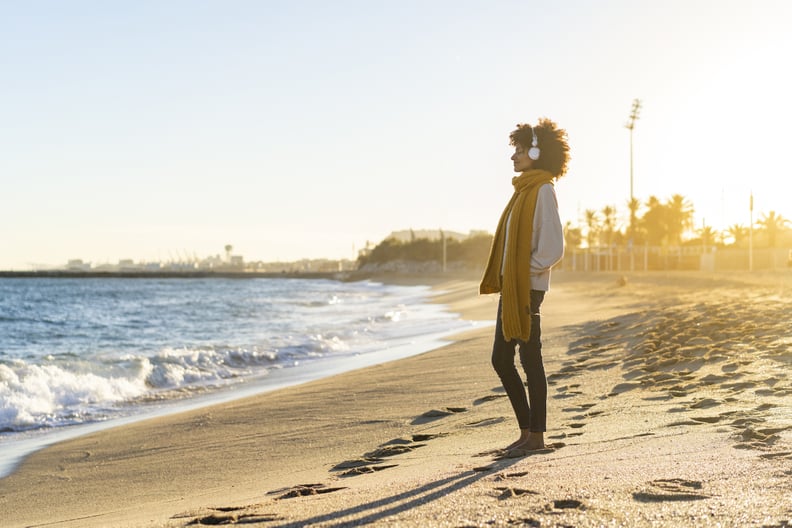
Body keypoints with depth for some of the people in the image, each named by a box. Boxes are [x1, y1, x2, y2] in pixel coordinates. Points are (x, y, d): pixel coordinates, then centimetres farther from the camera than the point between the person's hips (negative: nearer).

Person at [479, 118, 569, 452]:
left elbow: (552, 248, -17)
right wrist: (504, 279, 13)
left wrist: (526, 274, -12)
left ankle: (536, 435, 6)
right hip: (511, 288, 10)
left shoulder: (542, 191, -11)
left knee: (530, 361, -2)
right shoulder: (524, 190, 16)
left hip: (527, 289, -10)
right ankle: (526, 430, 18)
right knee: (501, 360, 10)